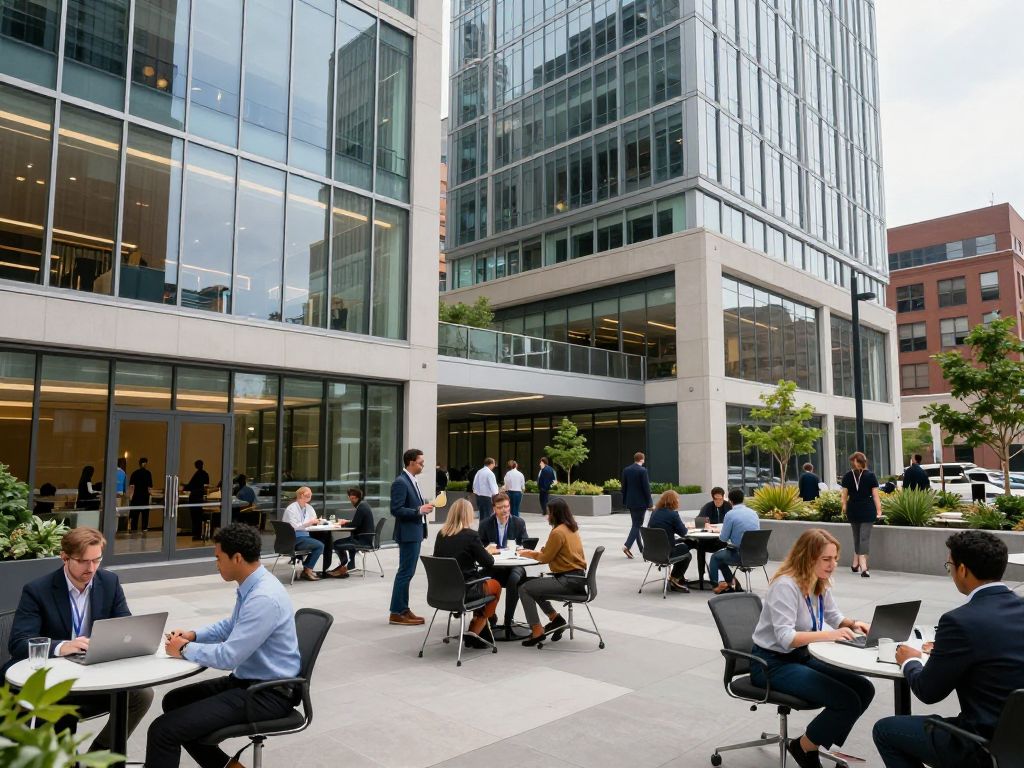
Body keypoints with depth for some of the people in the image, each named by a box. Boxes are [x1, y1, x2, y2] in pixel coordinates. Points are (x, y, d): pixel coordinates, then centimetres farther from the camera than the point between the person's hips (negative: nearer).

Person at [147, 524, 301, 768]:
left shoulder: (264, 598, -27)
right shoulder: (251, 585, 4)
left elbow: (228, 656, -25)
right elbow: (230, 626, 23)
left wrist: (185, 650, -10)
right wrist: (193, 635, 8)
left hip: (267, 694, -10)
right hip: (248, 680, 10)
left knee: (163, 730, -16)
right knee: (174, 701, 20)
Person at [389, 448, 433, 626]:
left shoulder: (412, 481, 14)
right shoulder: (400, 482, -16)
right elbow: (396, 510, -22)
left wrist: (423, 507, 5)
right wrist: (419, 510, -22)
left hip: (415, 533, 10)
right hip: (408, 534, -10)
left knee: (407, 573, 13)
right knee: (405, 573, -5)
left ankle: (403, 609, 20)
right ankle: (396, 613, 1)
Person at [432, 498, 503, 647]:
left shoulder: (441, 534, 0)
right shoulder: (471, 535, -16)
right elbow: (488, 562, -10)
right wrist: (488, 551, 12)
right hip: (464, 590, -6)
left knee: (481, 583, 30)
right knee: (495, 585, 23)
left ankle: (474, 630, 28)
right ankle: (474, 632, 19)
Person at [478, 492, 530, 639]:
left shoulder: (519, 523, 5)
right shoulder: (485, 524, 3)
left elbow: (525, 545, 7)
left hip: (514, 565, 0)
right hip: (493, 566, 1)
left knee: (513, 580, -35)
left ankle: (508, 623, -24)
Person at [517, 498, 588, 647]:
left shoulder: (558, 532, -15)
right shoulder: (572, 529, 12)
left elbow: (546, 557, -8)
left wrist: (530, 554, 9)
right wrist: (534, 552, 13)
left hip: (568, 581, -10)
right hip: (576, 577, 10)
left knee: (525, 589, -8)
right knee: (534, 585, 24)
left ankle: (537, 630, -3)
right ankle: (556, 619, 21)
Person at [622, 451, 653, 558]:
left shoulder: (626, 470, 4)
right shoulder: (643, 470, -13)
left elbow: (624, 487, 8)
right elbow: (646, 488, -14)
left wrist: (624, 501, 15)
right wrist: (649, 503, -7)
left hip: (630, 502, 6)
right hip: (641, 502, -6)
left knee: (635, 524, 15)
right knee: (637, 525, -4)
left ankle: (641, 548, 23)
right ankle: (627, 546, -17)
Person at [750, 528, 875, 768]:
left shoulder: (820, 584, 4)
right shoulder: (785, 585, -23)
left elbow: (834, 617, 20)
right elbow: (785, 637, -29)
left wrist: (853, 624, -2)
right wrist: (829, 634, -34)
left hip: (801, 657, 9)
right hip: (772, 663, -9)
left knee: (864, 689, -2)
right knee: (847, 701, -19)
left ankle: (815, 743, 12)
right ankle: (804, 747, 6)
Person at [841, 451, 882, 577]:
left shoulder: (847, 476, 0)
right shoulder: (870, 475, -4)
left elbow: (845, 494, 3)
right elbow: (875, 495, -5)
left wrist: (844, 507, 16)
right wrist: (879, 510, -2)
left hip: (853, 510, 2)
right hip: (868, 509, -2)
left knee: (857, 537, 17)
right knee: (865, 537, -5)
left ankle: (856, 563, 24)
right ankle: (863, 567, -13)